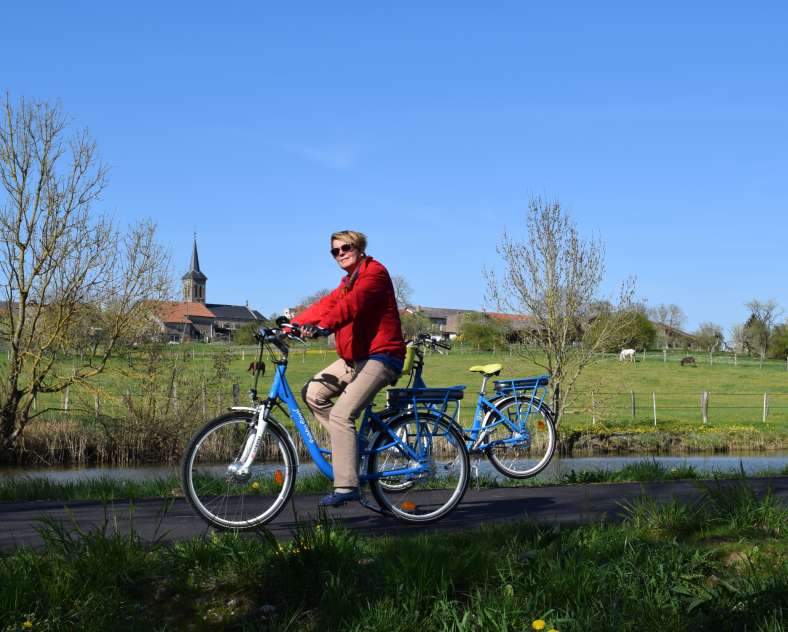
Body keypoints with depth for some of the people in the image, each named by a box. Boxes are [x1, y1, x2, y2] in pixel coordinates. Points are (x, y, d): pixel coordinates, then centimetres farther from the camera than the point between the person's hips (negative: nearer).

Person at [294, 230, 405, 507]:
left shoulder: (374, 272, -9)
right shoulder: (348, 281, 22)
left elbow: (352, 304, -27)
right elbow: (327, 305, 9)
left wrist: (324, 327, -41)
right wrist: (293, 324, -4)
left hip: (380, 357, -10)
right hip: (354, 357, 10)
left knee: (341, 414, -20)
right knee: (313, 393, 3)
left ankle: (346, 487, -18)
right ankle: (348, 443, 10)